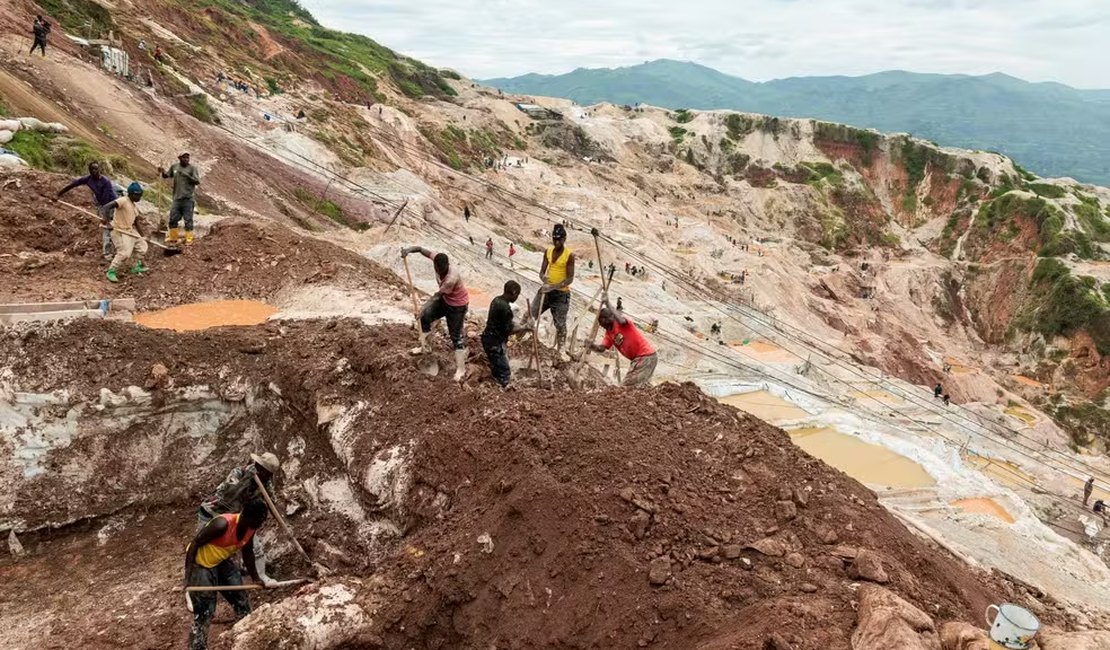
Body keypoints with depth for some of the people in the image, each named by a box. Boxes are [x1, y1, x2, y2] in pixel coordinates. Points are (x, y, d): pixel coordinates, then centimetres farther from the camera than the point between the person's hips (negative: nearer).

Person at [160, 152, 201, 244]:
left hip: (188, 199, -4)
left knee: (188, 220, -4)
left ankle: (189, 239, 5)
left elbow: (197, 181, -10)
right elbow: (167, 175, 20)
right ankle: (173, 238, 22)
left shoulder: (192, 168, -3)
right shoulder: (174, 166, 9)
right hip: (177, 198, 4)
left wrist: (187, 175, -21)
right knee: (173, 219, 9)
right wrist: (163, 172, 0)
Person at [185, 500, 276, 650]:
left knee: (242, 604, 11)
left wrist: (257, 579, 7)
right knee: (204, 614, -3)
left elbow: (248, 552, 4)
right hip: (200, 563, -7)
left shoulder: (250, 528, -12)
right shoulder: (222, 524, -34)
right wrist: (188, 575, -27)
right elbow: (194, 544, -25)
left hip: (223, 562, 7)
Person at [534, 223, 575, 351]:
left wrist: (553, 287, -26)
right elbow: (542, 271, 6)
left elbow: (570, 278, -15)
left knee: (560, 324, -1)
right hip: (547, 290, 5)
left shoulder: (569, 255, -12)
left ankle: (559, 350, 9)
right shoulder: (548, 251, 4)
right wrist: (544, 279, -18)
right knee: (529, 315, 3)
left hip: (561, 294, -5)